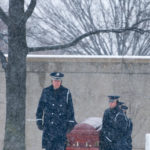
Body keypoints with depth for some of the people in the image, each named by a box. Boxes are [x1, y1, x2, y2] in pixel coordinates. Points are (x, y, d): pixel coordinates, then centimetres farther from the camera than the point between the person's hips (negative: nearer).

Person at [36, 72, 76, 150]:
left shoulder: (66, 92, 3)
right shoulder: (46, 91, 6)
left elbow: (70, 109, 6)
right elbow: (40, 107, 10)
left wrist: (71, 123, 2)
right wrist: (39, 120, 5)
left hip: (62, 125, -1)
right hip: (48, 125, 1)